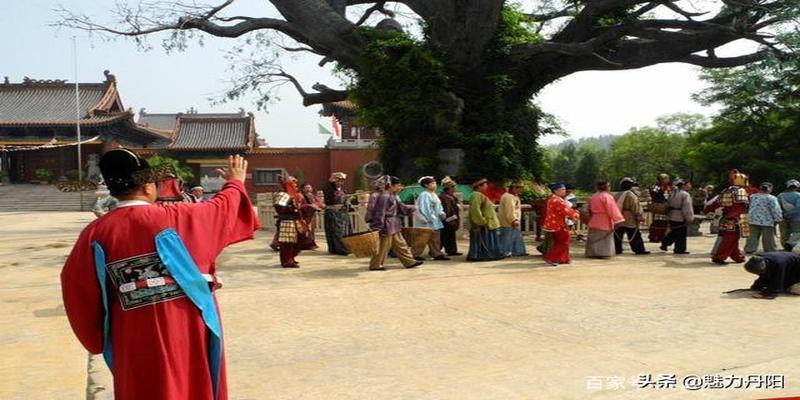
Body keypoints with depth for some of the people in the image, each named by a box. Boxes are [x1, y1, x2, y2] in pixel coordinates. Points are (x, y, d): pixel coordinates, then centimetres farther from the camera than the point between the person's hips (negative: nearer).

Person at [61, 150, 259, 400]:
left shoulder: (96, 233, -4)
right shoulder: (177, 218, -10)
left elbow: (76, 286, 2)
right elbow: (223, 207, 6)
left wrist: (99, 340, 14)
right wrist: (236, 181, 27)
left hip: (134, 345, 2)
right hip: (189, 333, -2)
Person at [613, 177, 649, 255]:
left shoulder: (616, 195, 10)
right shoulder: (631, 195, -11)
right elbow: (636, 208, -12)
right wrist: (640, 217, -6)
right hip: (630, 221, -6)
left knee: (617, 236, 8)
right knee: (635, 236, 0)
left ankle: (617, 250, 8)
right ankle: (639, 250, 2)